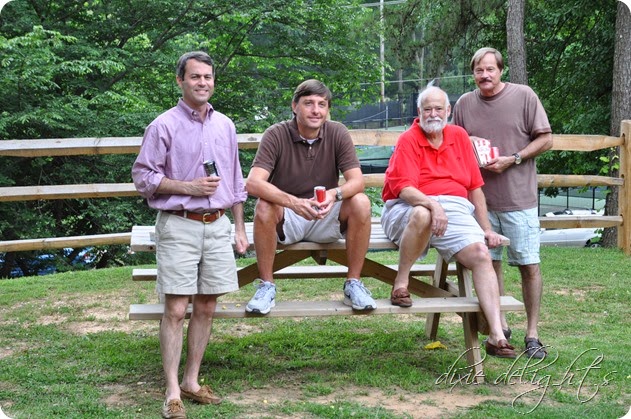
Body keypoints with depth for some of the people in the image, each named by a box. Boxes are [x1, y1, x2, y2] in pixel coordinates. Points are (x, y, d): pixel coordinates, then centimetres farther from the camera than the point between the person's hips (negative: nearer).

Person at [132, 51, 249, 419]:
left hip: (218, 226, 5)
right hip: (179, 226, -5)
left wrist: (240, 228, 14)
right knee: (176, 309, -6)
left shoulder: (225, 126, 13)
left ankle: (192, 381, 18)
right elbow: (143, 176, -4)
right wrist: (188, 187, -13)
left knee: (206, 308, 7)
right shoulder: (165, 126, -3)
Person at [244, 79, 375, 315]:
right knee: (264, 206, -32)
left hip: (327, 220, 2)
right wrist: (292, 202, -42)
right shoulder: (276, 135, -13)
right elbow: (253, 183, -25)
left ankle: (353, 284, -13)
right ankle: (266, 286, -18)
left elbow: (357, 181, -12)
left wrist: (335, 194, -36)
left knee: (360, 202, -24)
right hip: (286, 219, -2)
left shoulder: (337, 133, -5)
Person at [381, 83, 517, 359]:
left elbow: (475, 186, 16)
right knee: (422, 214, -41)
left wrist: (486, 229, 11)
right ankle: (401, 283, -21)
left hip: (455, 211, 5)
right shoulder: (408, 141, 0)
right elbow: (405, 189, -13)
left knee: (481, 254, -20)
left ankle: (497, 336, -22)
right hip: (408, 210, -4)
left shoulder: (459, 137, 16)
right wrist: (433, 204, -32)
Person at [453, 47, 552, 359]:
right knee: (489, 262, 8)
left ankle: (532, 333, 8)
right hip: (481, 198, 3)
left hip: (519, 199, -3)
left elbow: (545, 139, -1)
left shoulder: (524, 96, -2)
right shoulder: (464, 103, 8)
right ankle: (500, 325, 22)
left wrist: (512, 160, -13)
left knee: (529, 265, -1)